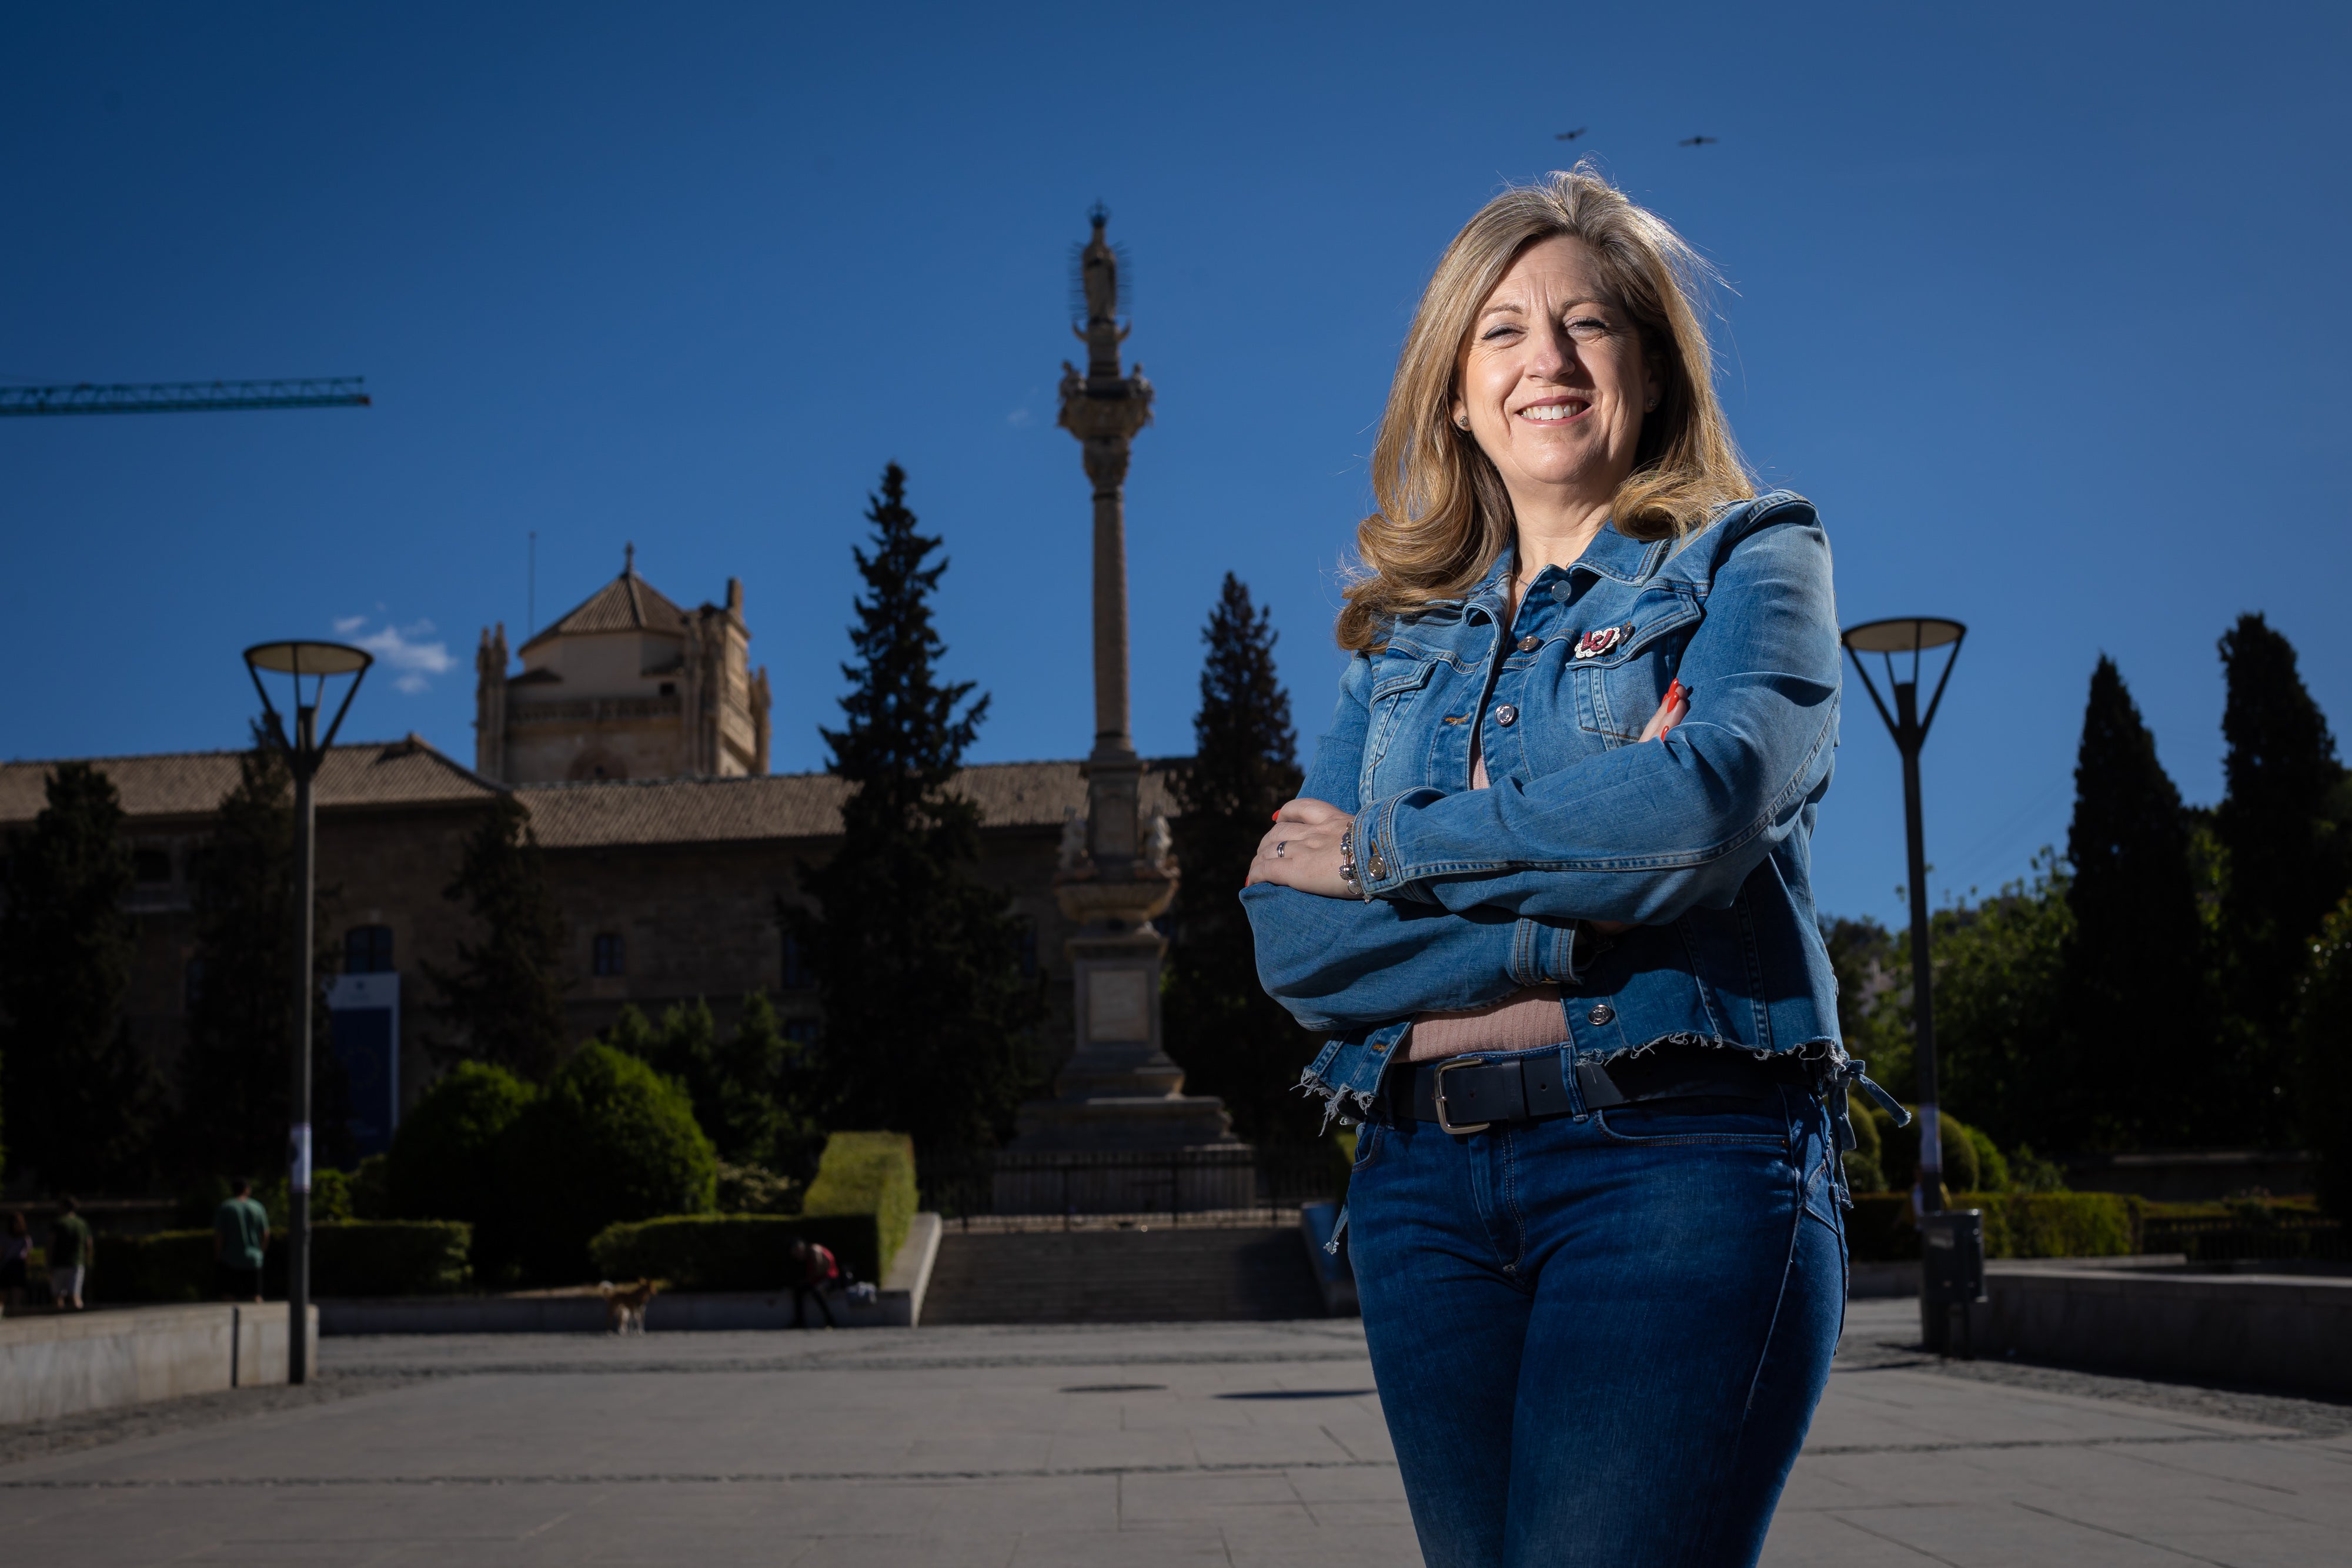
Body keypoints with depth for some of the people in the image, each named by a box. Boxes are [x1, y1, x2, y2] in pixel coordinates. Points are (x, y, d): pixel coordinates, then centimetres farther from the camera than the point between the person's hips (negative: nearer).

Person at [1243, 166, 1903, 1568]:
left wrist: (1390, 846, -5)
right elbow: (1290, 933, 3)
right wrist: (1582, 909, -11)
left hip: (1679, 1155, -5)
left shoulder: (1752, 558, 6)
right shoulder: (1408, 638, 17)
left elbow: (1703, 806, -16)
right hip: (1426, 1180, 5)